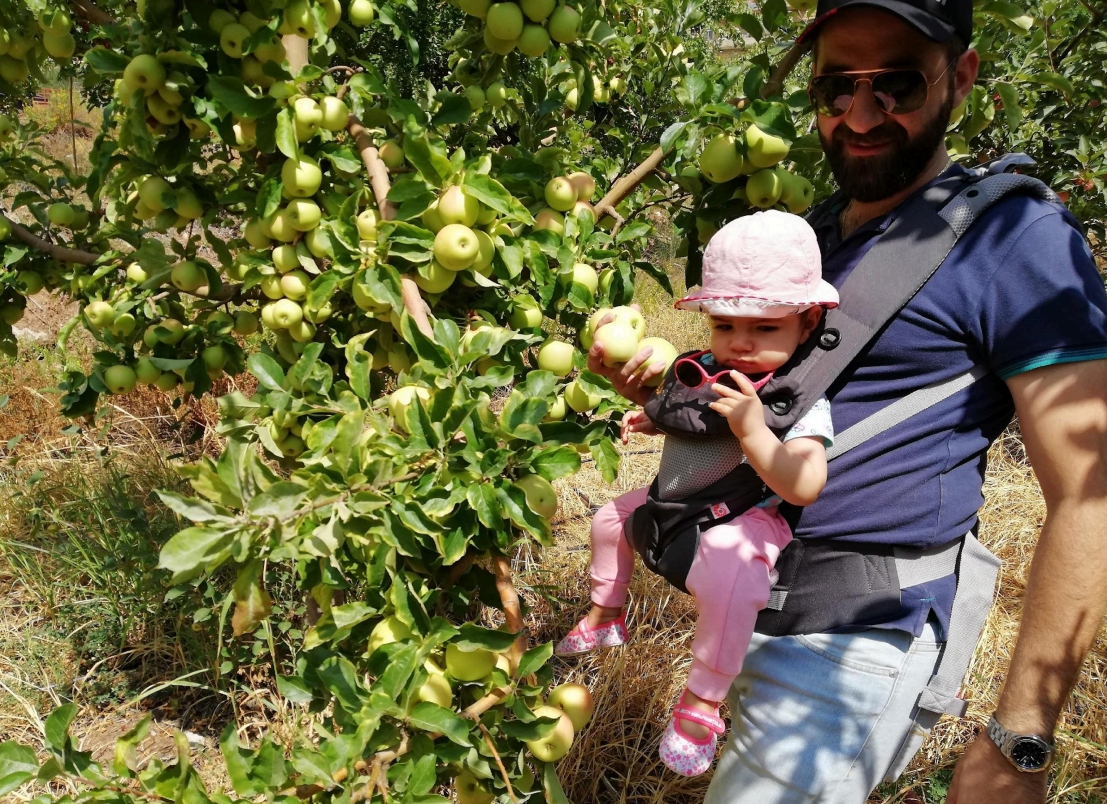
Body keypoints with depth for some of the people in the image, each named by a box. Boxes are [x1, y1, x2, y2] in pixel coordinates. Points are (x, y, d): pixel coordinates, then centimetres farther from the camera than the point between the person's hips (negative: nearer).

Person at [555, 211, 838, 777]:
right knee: (612, 517, 22)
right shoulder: (701, 371, 0)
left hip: (741, 523, -8)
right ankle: (605, 617, 45)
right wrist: (647, 419, 5)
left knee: (726, 578, -37)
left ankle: (702, 701, -18)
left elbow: (803, 488, -32)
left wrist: (752, 428, -39)